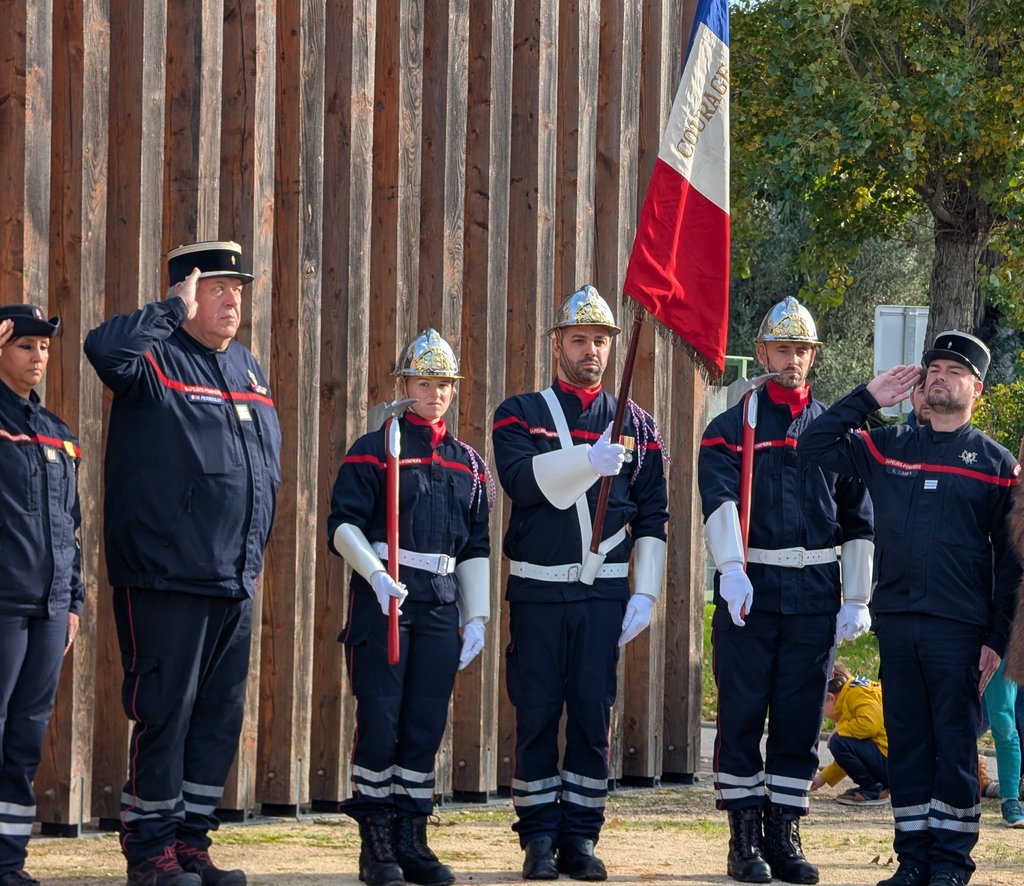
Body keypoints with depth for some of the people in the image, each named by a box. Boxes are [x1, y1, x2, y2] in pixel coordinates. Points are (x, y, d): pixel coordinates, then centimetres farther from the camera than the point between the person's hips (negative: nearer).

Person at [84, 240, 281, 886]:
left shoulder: (248, 369, 16)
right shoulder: (156, 360, -6)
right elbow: (105, 348, -31)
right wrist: (176, 312, -19)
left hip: (235, 586, 7)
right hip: (166, 582, -7)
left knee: (221, 717, 9)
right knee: (165, 714, -4)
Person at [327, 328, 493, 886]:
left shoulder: (468, 464, 15)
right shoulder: (373, 451, 1)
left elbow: (476, 548, 17)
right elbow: (344, 525, -5)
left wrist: (476, 619, 11)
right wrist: (378, 577, -20)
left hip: (441, 604, 4)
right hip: (380, 599, -4)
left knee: (426, 726, 4)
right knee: (379, 721, -5)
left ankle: (412, 841, 10)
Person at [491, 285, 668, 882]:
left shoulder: (636, 424, 11)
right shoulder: (520, 414, 4)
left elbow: (653, 518, 10)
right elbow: (522, 480, -16)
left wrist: (645, 593, 2)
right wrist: (589, 459, -29)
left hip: (605, 593, 2)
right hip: (538, 591, -2)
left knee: (594, 718, 1)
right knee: (537, 716, 0)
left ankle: (581, 837, 9)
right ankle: (540, 838, 6)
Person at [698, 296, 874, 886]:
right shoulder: (732, 428, 5)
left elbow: (859, 521, 10)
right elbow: (720, 499, -12)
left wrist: (856, 602, 3)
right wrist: (732, 569, -27)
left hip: (815, 593, 2)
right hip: (749, 590, -2)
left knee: (800, 720, 4)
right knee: (742, 717, 0)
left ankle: (785, 837, 11)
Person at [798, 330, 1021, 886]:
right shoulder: (887, 448, 13)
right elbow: (813, 446, 13)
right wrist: (867, 398, 6)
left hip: (959, 628, -3)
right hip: (896, 621, 3)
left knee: (955, 745, -2)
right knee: (906, 741, 5)